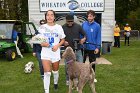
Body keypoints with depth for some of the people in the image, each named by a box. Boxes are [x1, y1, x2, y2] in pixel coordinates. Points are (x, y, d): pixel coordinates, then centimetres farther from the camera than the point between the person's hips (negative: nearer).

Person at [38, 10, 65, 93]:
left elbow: (63, 40, 5)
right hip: (45, 53, -1)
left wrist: (57, 45, -14)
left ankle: (56, 83, 48)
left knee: (55, 71, 18)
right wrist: (42, 44, -16)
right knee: (47, 73, -9)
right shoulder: (42, 27, 0)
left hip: (55, 53, 1)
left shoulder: (59, 27, 0)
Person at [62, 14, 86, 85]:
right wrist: (63, 42, -12)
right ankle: (68, 79, 27)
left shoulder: (78, 26, -1)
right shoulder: (63, 27, -2)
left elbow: (84, 34, 6)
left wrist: (84, 38, -15)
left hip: (77, 50, 0)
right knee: (67, 66, 7)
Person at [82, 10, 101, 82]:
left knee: (92, 62, 13)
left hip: (92, 47, -1)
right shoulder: (83, 24, 0)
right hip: (83, 47, 1)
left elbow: (98, 37, -5)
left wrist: (98, 47, -10)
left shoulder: (97, 26, -5)